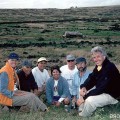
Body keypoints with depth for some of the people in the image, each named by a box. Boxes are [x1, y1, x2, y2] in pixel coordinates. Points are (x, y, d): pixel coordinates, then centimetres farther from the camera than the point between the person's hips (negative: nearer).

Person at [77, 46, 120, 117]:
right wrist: (84, 87, -17)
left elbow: (102, 88, -30)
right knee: (82, 95, 8)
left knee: (89, 100, -28)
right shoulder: (98, 66, 3)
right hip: (101, 92, 10)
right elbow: (91, 79, 7)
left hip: (112, 95, -9)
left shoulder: (110, 67, -26)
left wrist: (84, 97, -28)